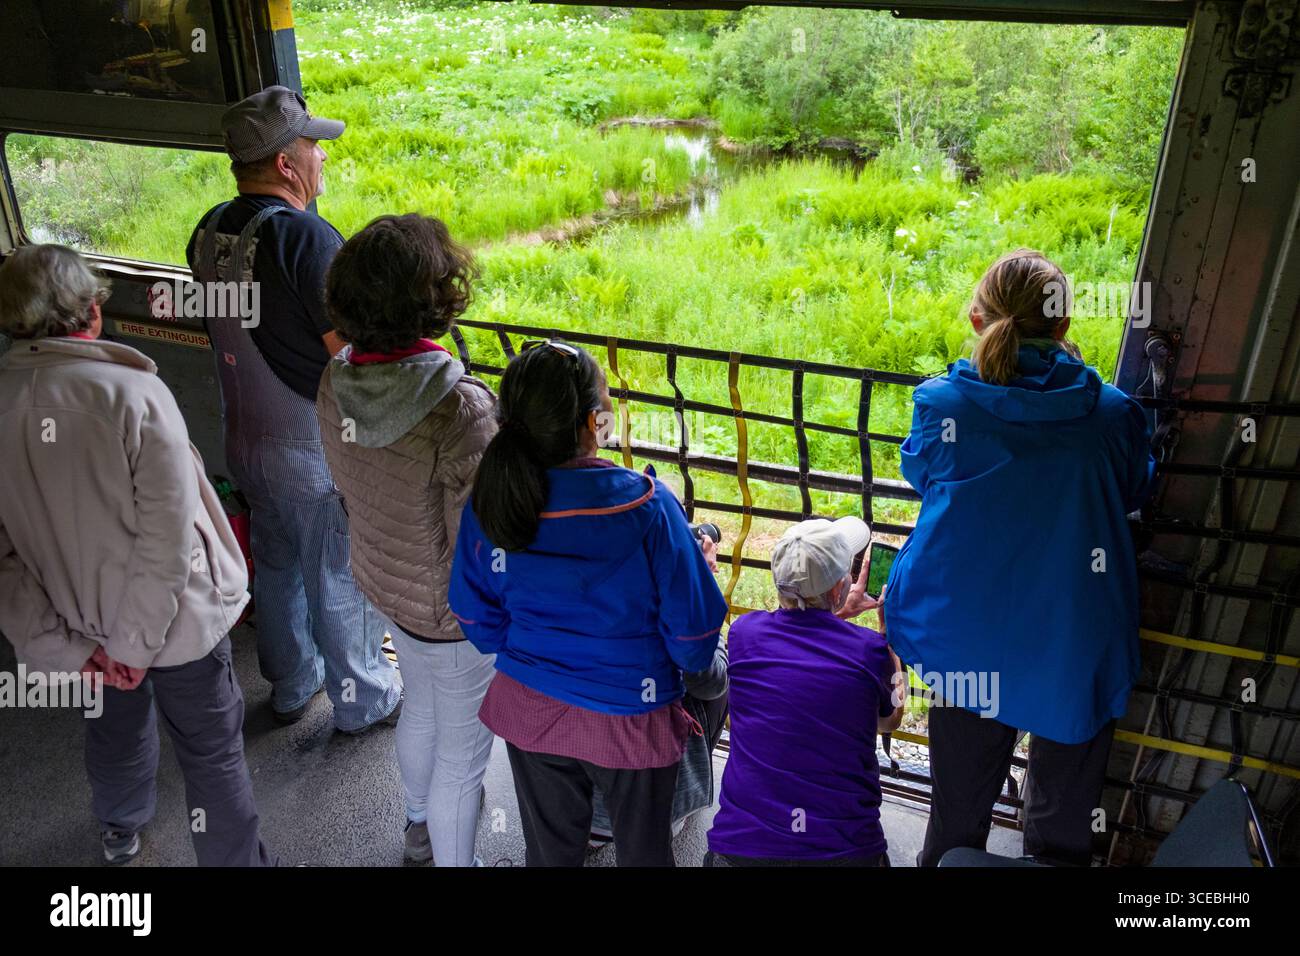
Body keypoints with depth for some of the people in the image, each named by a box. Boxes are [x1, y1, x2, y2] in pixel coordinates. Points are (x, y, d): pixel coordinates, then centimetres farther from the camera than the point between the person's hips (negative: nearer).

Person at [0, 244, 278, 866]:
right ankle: (234, 859, 32)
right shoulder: (133, 393, -25)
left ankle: (119, 833, 56)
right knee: (211, 751, 14)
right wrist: (137, 642, -14)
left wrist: (60, 649, -1)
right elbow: (169, 537, -26)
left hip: (84, 621, 5)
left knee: (114, 733, 30)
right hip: (176, 614, -5)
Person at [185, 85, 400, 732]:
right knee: (342, 581, 10)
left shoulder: (209, 233, 1)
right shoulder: (307, 236, -24)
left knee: (277, 565, 23)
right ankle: (363, 701, 29)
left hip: (246, 439, 8)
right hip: (319, 450, -7)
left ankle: (290, 686, 41)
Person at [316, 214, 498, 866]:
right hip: (452, 605, -8)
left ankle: (421, 826, 58)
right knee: (462, 747, 15)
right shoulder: (459, 408, -34)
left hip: (382, 578, 8)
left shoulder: (337, 379, -11)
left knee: (420, 707, 32)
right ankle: (451, 859, 38)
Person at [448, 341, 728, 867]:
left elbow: (480, 622, -2)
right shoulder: (646, 506, -28)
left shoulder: (487, 506, -17)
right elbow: (694, 629, -18)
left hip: (530, 709, 3)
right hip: (629, 721, -3)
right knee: (643, 851, 25)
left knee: (550, 848, 28)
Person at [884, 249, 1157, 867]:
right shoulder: (1111, 413, -11)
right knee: (1063, 825, 20)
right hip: (1078, 652, 0)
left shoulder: (941, 403, -13)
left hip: (970, 646, 0)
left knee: (959, 815, 20)